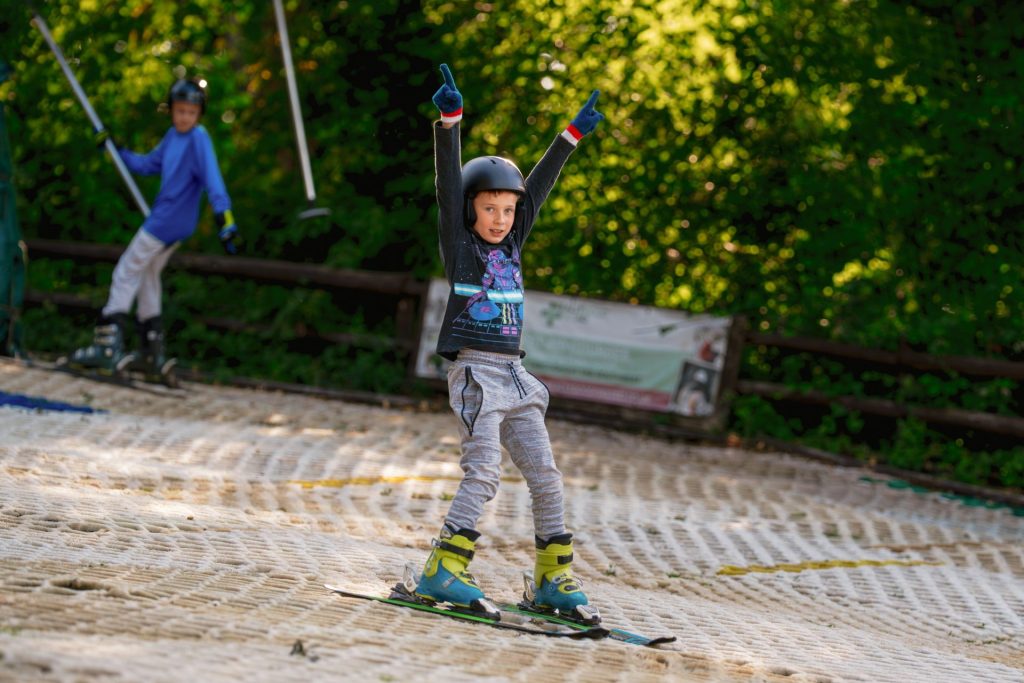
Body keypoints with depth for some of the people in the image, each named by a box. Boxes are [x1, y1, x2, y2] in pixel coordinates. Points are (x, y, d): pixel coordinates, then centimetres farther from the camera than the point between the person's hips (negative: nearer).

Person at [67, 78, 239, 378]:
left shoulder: (198, 139, -17)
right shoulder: (173, 136, 10)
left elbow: (212, 179, -26)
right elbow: (148, 165, 24)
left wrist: (224, 217, -36)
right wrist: (116, 150, 23)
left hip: (169, 220, -9)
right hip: (164, 218, 9)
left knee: (126, 273, -5)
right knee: (147, 276, 18)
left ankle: (108, 346, -6)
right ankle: (152, 353, 24)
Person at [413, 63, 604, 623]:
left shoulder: (511, 245, 14)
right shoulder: (460, 245, 0)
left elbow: (539, 186, 20)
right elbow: (449, 184, -12)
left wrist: (573, 135, 25)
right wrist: (449, 123, -22)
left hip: (513, 378, 7)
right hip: (475, 372, -7)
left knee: (545, 475, 4)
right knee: (483, 472, -19)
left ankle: (552, 581, 10)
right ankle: (443, 572, -22)